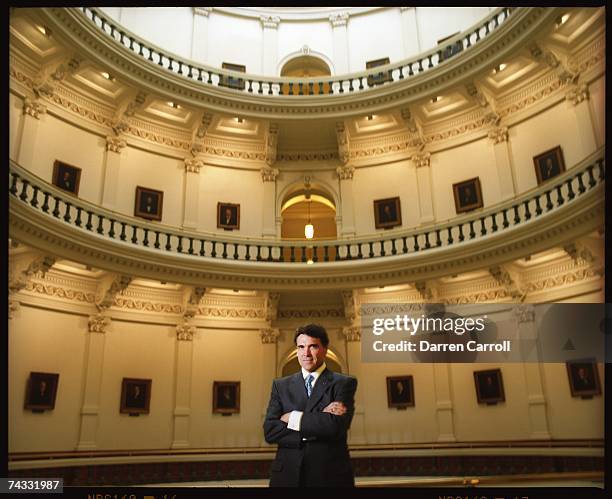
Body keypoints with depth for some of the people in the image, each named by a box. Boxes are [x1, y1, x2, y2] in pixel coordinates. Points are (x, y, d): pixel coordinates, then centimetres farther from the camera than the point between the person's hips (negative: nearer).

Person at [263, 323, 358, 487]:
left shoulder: (344, 383, -4)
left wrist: (293, 418, -12)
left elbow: (336, 427, -19)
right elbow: (269, 431, -7)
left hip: (330, 475, -2)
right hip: (288, 474, 2)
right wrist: (321, 418, -16)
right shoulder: (281, 385, 4)